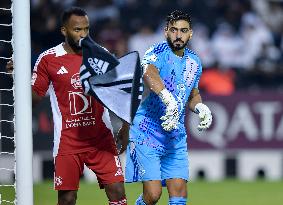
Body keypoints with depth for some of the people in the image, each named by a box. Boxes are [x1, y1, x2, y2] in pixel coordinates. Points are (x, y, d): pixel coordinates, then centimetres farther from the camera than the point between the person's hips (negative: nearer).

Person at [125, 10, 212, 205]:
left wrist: (200, 107, 3)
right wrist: (170, 101, -51)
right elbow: (149, 73, -35)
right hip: (147, 134, -6)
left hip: (177, 138, 6)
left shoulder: (194, 61, 10)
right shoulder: (158, 52, -12)